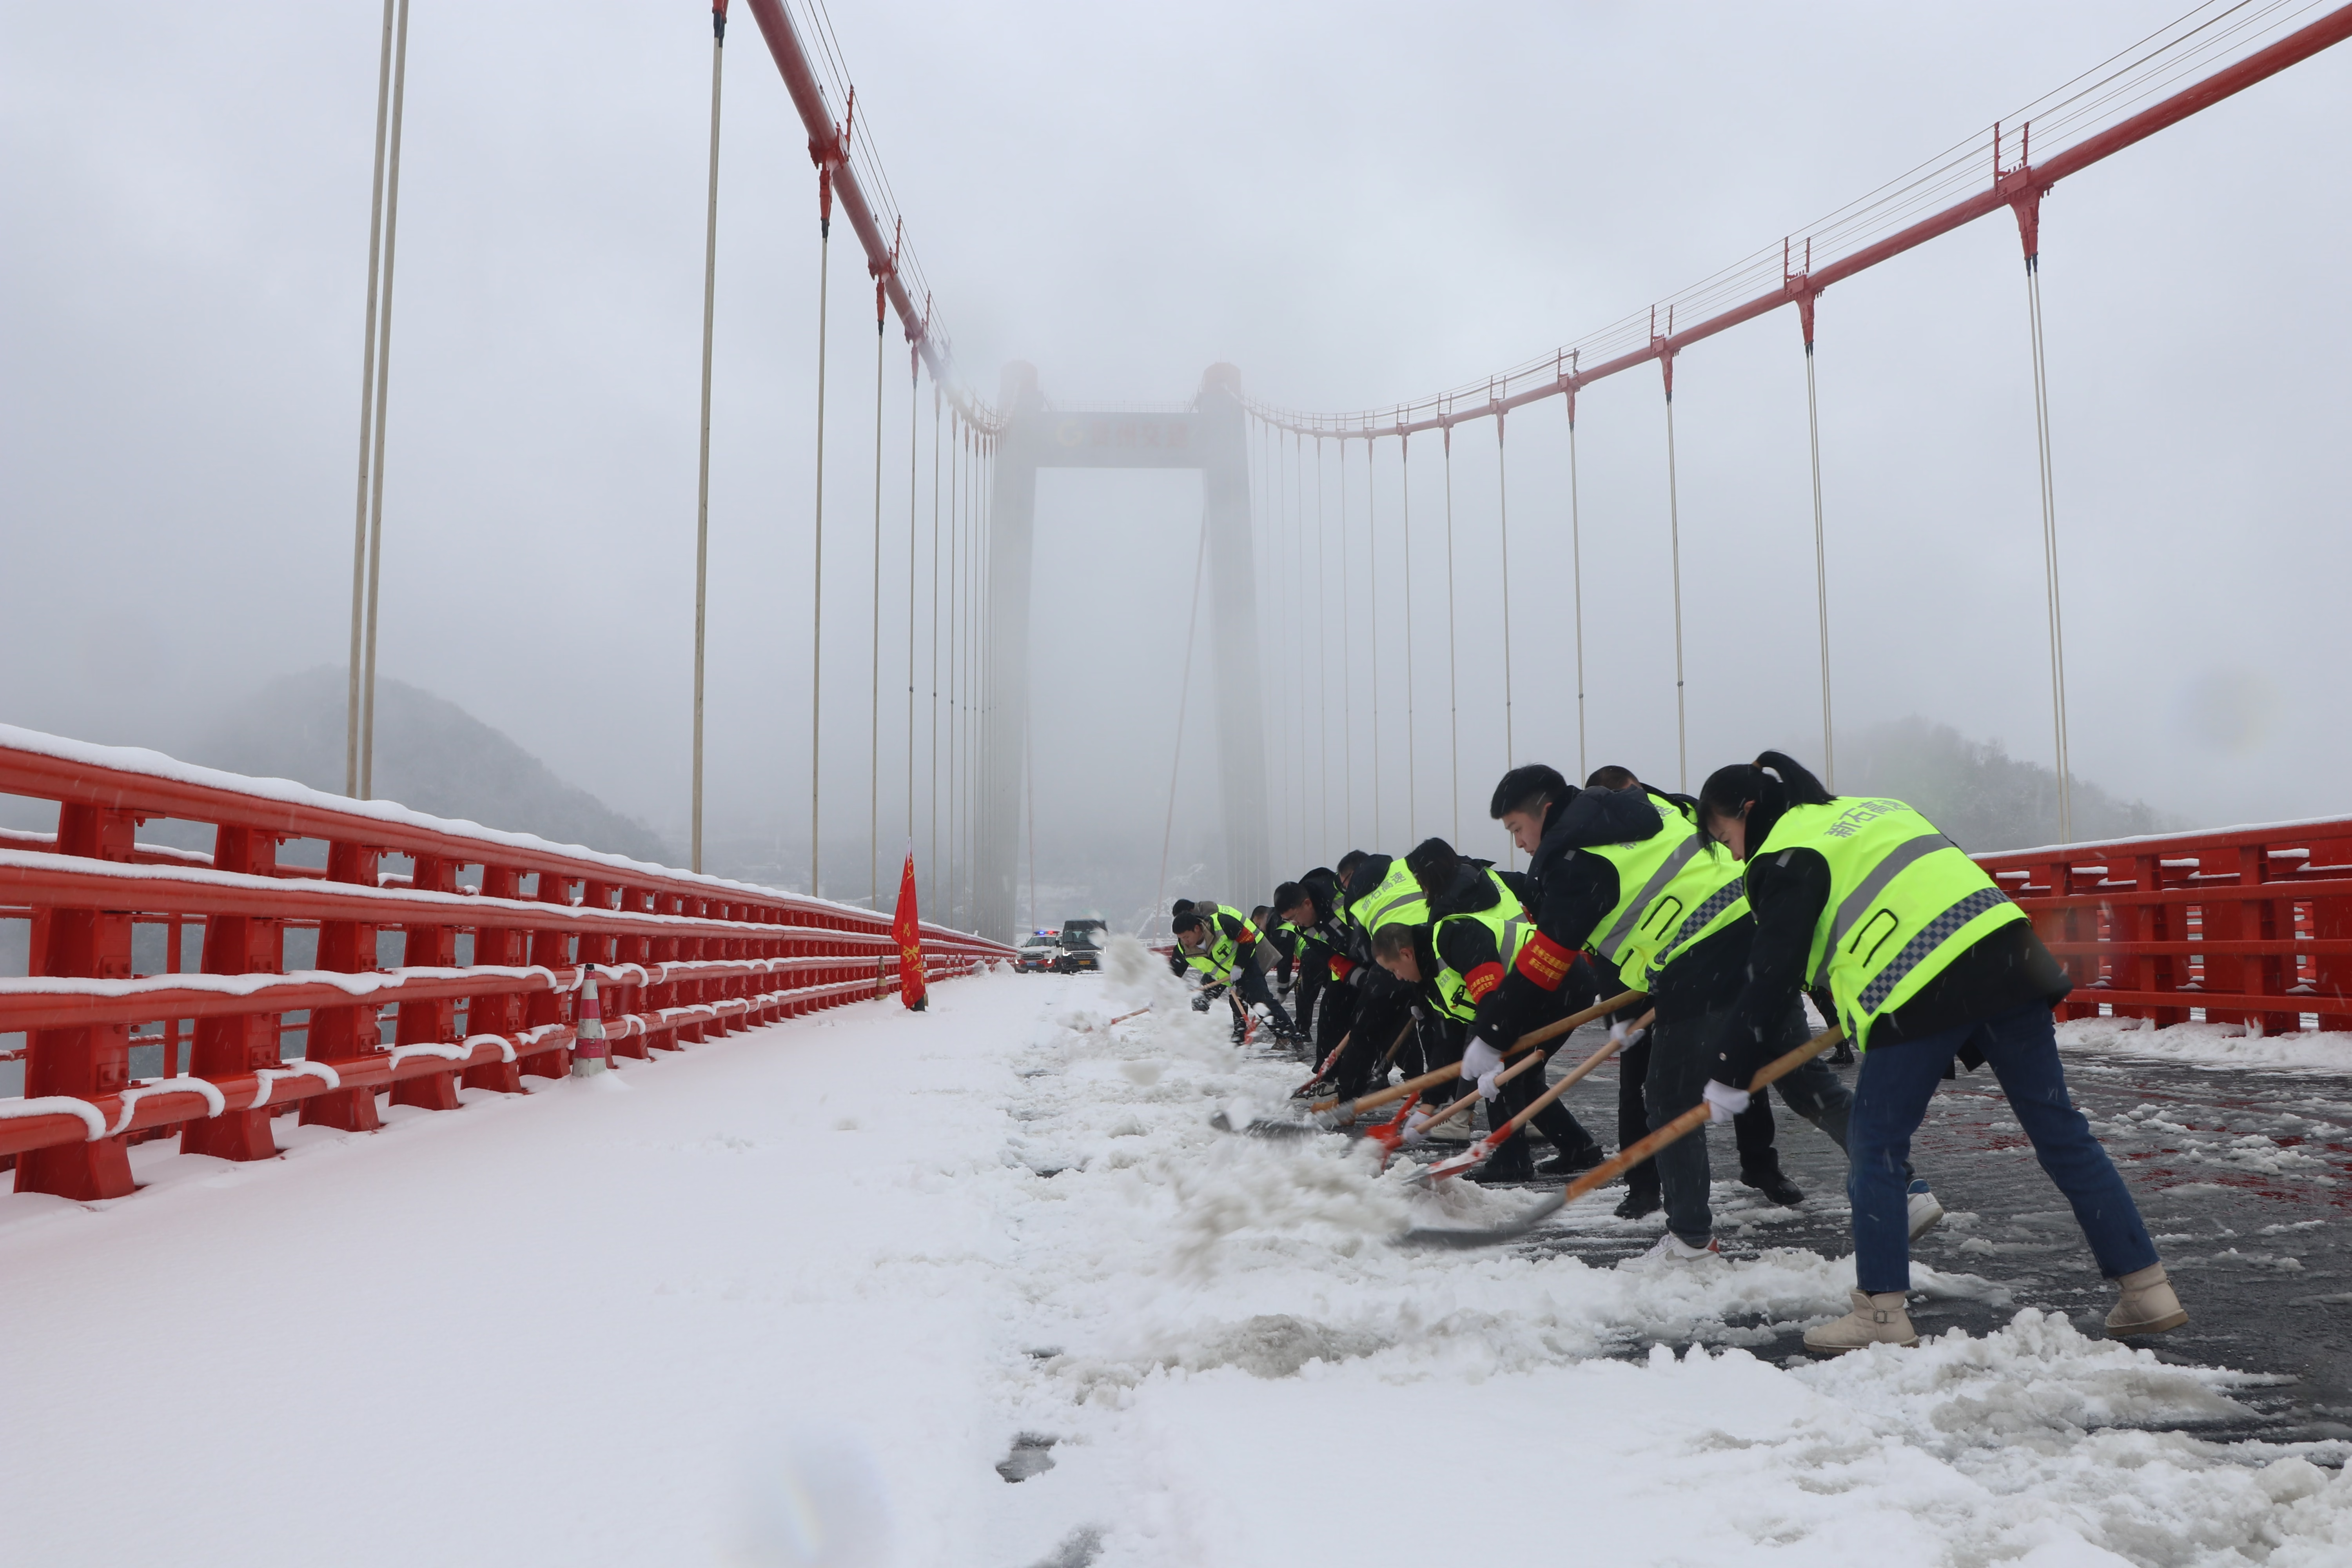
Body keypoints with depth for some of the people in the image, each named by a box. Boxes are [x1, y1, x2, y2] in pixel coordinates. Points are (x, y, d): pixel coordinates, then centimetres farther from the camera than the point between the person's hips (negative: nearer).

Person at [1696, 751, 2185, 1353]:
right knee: (2058, 1129, 14)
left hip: (1919, 990, -8)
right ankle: (2145, 1288, 18)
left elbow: (1773, 972, -4)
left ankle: (1881, 1314, 6)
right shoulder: (1870, 809, 28)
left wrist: (1730, 1071, 1)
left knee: (1875, 1146, 4)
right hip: (2006, 951, 8)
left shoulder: (1789, 855, 3)